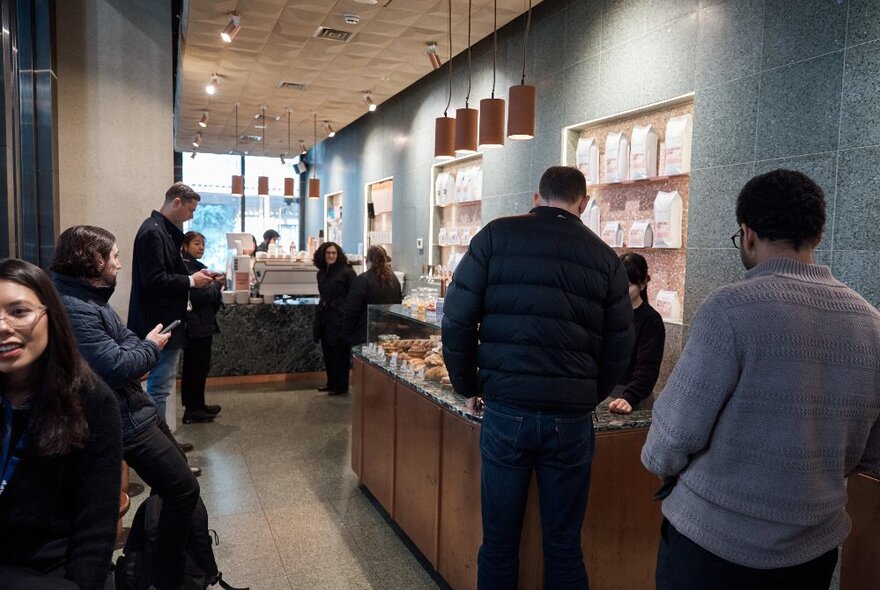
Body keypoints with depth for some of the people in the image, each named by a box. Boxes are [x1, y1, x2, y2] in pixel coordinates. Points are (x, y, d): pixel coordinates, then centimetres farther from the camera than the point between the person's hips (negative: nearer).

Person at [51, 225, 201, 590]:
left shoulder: (88, 299, 10)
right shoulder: (73, 309, -25)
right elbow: (115, 367, -28)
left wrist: (145, 344, -9)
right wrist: (151, 347, -11)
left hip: (131, 408, 11)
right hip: (122, 419, -11)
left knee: (176, 471, 25)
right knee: (183, 488, -5)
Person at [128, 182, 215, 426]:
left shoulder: (164, 230, 13)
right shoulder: (153, 232, -17)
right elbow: (154, 280, -24)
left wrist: (193, 276, 7)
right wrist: (191, 281, -14)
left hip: (166, 321, 11)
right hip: (160, 323, -11)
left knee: (160, 384, 17)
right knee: (160, 386, -3)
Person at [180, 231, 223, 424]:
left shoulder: (196, 266, 16)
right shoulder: (186, 267, -15)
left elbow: (208, 295, 18)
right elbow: (199, 296, -23)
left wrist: (214, 284, 1)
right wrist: (217, 285, -8)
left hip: (201, 325, 10)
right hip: (195, 326, -10)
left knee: (197, 367, 15)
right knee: (197, 367, -3)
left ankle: (196, 406, 25)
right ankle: (193, 410, 4)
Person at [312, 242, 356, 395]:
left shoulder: (346, 272, -11)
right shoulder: (321, 273, 11)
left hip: (340, 318, -7)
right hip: (325, 317, 7)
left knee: (340, 353, 1)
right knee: (327, 352, 14)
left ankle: (341, 386, 12)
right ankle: (331, 383, 27)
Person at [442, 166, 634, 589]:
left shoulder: (496, 236, 1)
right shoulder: (604, 257, 6)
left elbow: (457, 320, -3)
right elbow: (619, 348, 7)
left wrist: (467, 387, 8)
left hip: (506, 410, -1)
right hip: (571, 418, 1)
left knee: (499, 540, 13)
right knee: (564, 544, 15)